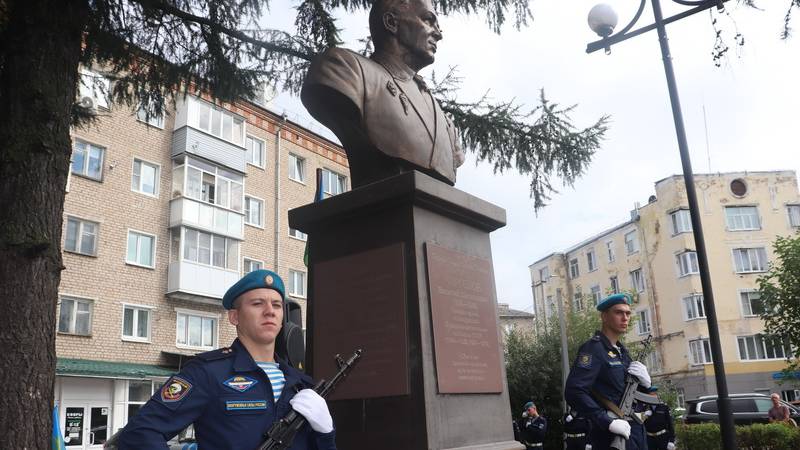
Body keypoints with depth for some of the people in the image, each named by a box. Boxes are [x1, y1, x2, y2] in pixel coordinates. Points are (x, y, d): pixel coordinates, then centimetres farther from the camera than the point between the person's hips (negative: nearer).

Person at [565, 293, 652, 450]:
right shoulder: (593, 348, -14)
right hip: (611, 437, -8)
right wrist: (609, 422, -27)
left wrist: (645, 381, -4)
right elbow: (574, 392, -25)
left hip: (636, 433, 8)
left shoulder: (622, 351, 12)